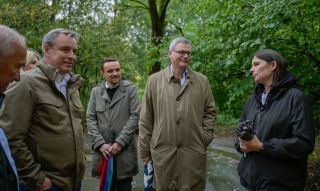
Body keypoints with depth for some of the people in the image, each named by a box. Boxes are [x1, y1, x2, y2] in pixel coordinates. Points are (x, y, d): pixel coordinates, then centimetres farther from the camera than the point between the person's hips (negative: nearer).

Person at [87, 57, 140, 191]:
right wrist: (100, 143, -9)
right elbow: (90, 119, 3)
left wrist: (120, 141, -12)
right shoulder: (96, 91, 7)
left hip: (125, 149, -2)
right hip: (103, 150, 2)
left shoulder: (130, 88, 0)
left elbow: (135, 115, -6)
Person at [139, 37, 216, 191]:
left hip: (194, 152, 1)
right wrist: (145, 149, 2)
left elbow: (209, 111, 10)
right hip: (162, 151, 0)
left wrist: (205, 137, -1)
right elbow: (146, 118, 2)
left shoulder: (202, 81, 5)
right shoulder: (154, 80, 2)